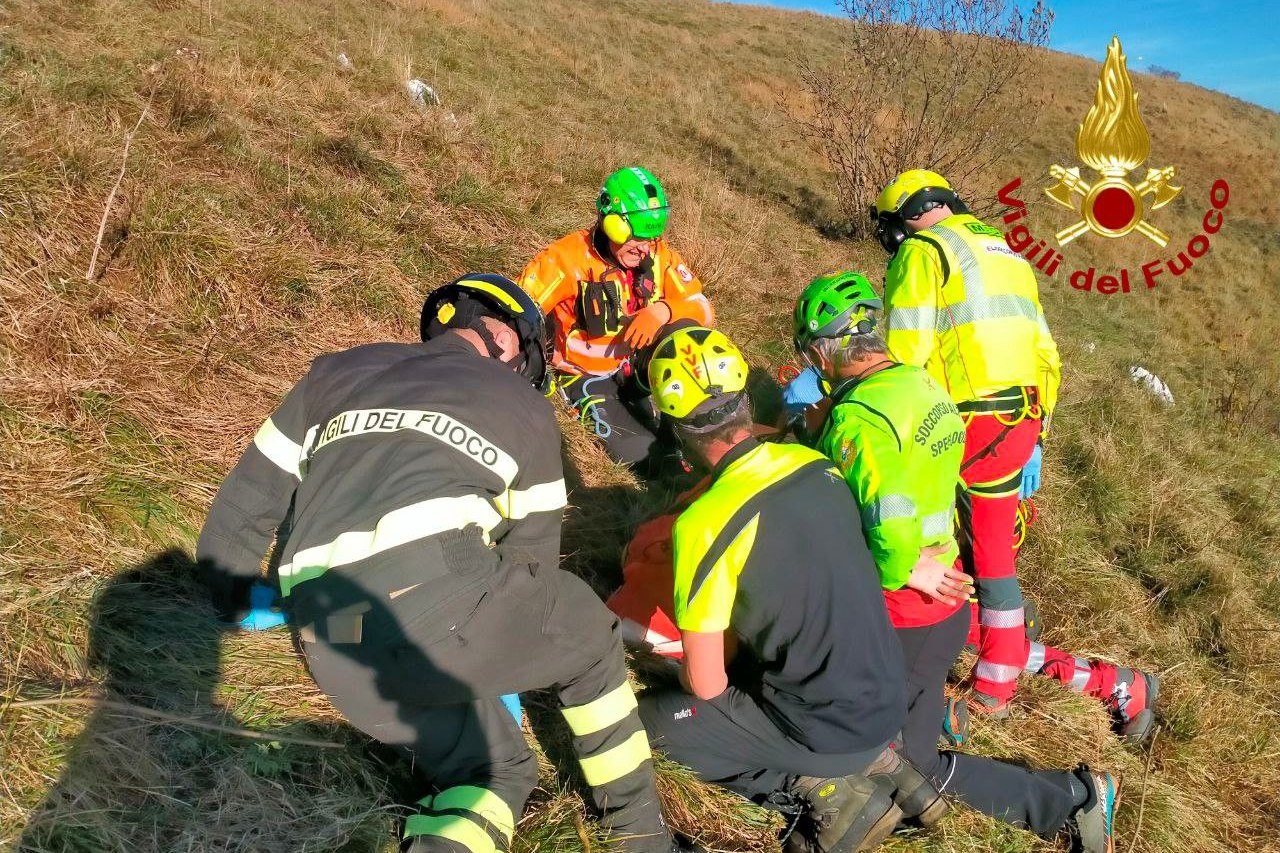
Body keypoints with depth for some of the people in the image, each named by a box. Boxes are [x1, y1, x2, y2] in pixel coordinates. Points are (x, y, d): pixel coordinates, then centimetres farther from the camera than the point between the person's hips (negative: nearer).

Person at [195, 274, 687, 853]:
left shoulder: (336, 372, 26)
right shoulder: (526, 406, 17)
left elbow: (246, 504, 28)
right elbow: (531, 556, 20)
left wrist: (232, 598, 45)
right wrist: (506, 661, 36)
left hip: (334, 661, 5)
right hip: (443, 603, -4)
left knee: (495, 767, 24)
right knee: (587, 634, 26)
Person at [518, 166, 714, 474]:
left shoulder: (659, 255, -5)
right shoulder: (569, 257, -17)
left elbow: (702, 311, -7)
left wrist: (663, 309, -28)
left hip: (640, 365, 5)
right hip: (586, 373, -4)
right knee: (641, 450, -30)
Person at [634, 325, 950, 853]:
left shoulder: (705, 523, -24)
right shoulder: (816, 464, -4)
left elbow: (705, 684, -16)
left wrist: (690, 675, 8)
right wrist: (730, 657, 18)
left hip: (826, 729, -6)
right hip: (886, 701, 7)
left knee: (653, 717, 9)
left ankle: (821, 787, 1)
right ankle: (875, 762, 15)